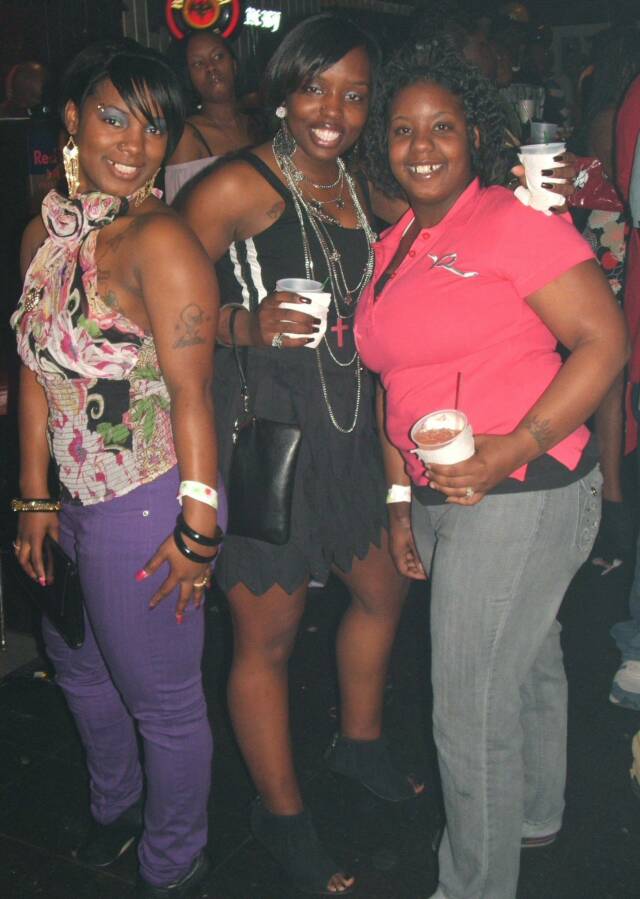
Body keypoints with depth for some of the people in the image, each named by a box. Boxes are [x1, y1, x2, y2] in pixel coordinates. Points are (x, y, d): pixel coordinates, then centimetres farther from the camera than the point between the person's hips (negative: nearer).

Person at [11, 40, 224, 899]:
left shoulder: (160, 241, -20)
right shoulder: (43, 234, 4)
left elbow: (192, 395, -21)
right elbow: (38, 372, 6)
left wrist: (197, 531, -19)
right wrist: (35, 499, 6)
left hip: (146, 507, -8)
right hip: (73, 500, 9)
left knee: (161, 698, 10)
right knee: (78, 666, 29)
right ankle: (116, 805, 57)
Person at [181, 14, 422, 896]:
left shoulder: (360, 190, 12)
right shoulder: (237, 186, -11)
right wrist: (250, 325, -29)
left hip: (347, 421, 8)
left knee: (382, 589, 23)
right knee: (268, 636, 4)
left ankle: (360, 741, 49)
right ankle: (281, 813, 28)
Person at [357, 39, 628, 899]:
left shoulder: (514, 220, -11)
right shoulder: (393, 248, 12)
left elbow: (604, 338, -16)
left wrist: (516, 448, -25)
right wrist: (401, 499, 13)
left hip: (521, 495, -8)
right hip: (440, 497, 8)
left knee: (471, 709, -1)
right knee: (527, 665, 27)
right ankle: (536, 815, 49)